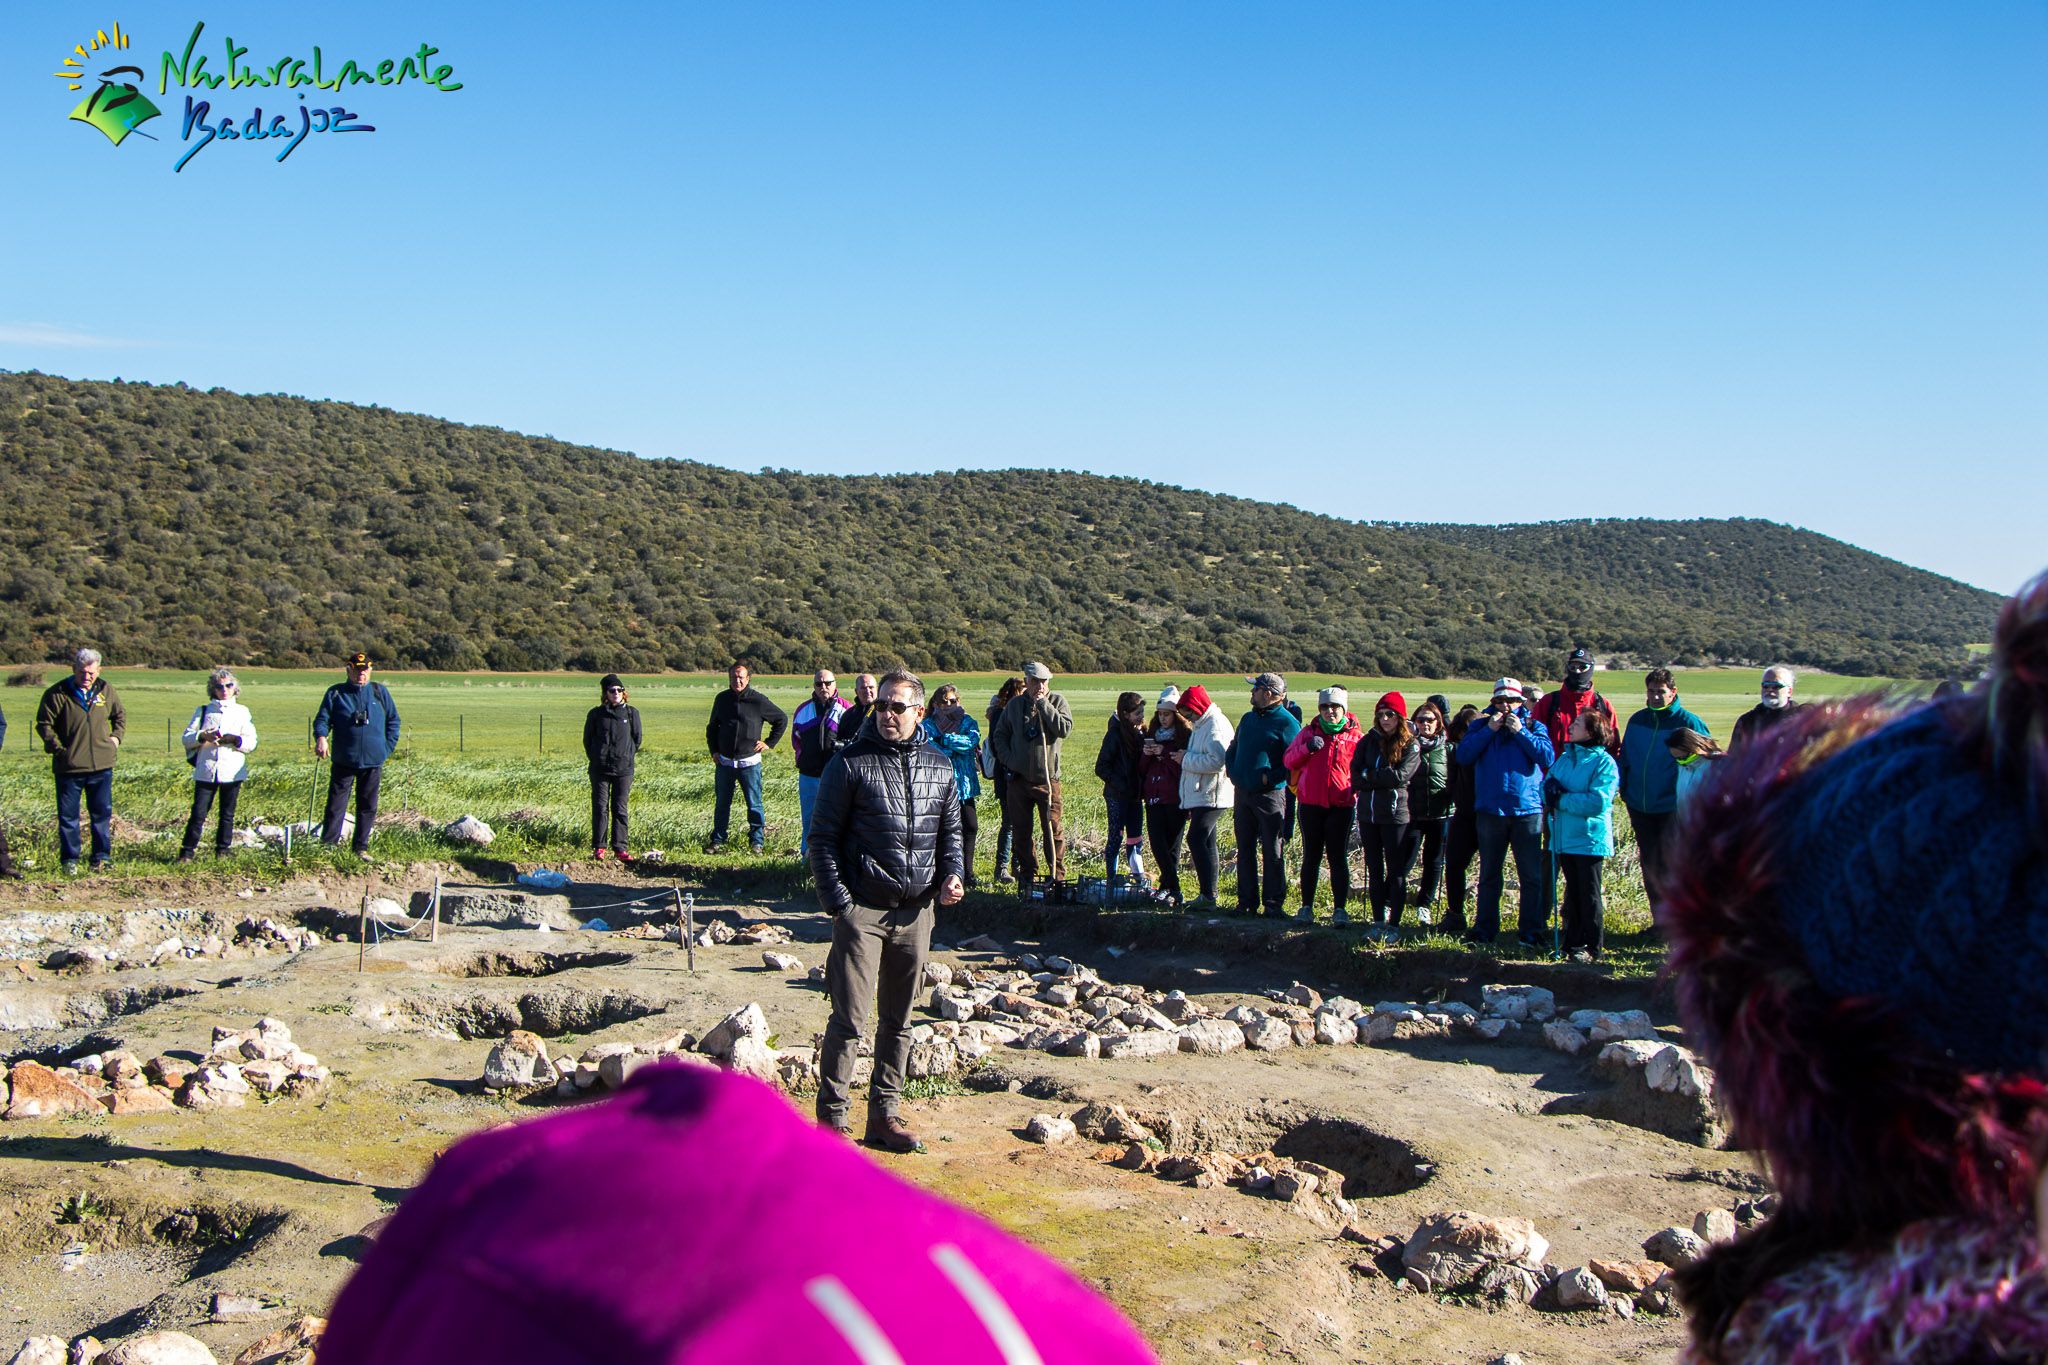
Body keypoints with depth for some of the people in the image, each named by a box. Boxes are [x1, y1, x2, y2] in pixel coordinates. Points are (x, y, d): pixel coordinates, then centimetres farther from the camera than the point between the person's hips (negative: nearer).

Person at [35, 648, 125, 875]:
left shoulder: (106, 690, 5)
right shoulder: (57, 693, -6)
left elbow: (120, 715, 22)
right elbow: (44, 724, -1)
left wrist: (116, 737, 8)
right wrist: (57, 746, -12)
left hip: (102, 765, 3)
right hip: (69, 766, -3)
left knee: (102, 813, 8)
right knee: (68, 816, 4)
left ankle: (102, 856, 19)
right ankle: (70, 860, 14)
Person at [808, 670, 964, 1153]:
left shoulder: (939, 767, 8)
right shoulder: (851, 763, -5)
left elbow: (950, 830, 20)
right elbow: (823, 836, -3)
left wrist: (953, 874, 1)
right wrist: (837, 901, -10)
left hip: (916, 912, 5)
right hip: (862, 910, -4)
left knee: (898, 1020, 12)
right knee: (849, 1019, -4)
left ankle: (884, 1113, 22)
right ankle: (831, 1116, 6)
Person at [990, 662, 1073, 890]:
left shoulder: (1057, 701, 1)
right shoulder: (1015, 704, 8)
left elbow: (1065, 728, -16)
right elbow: (999, 735, 15)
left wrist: (1043, 704, -15)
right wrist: (1008, 759, 1)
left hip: (1048, 779, -3)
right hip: (1019, 778, 3)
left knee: (1054, 830, -4)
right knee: (1021, 831, 9)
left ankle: (1058, 877, 7)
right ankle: (1027, 877, 21)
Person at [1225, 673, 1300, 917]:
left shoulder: (1286, 723, -9)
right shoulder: (1248, 719, 15)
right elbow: (1231, 749, 25)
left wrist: (1271, 777, -18)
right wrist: (1233, 772, 9)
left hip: (1270, 795, -7)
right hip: (1242, 794, 7)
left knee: (1272, 852, -1)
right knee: (1245, 850, 10)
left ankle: (1273, 903, 4)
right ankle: (1247, 901, 17)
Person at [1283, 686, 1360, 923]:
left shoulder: (1355, 737, 2)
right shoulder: (1308, 732, 8)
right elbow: (1290, 761, 4)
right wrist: (1307, 748, -14)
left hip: (1341, 806, -2)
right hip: (1310, 804, 2)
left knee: (1338, 858, 2)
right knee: (1311, 857, 9)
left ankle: (1341, 909, 8)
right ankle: (1307, 906, 16)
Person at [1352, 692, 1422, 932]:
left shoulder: (1411, 745, -2)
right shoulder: (1368, 741, 8)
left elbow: (1401, 775, -16)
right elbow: (1355, 776, 0)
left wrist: (1369, 776, -7)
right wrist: (1384, 780, -12)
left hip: (1395, 815, -4)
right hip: (1368, 813, 4)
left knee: (1396, 872, 1)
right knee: (1374, 871, 10)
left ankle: (1394, 923, 6)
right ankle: (1378, 920, 18)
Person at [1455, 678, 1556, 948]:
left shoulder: (1533, 726, 8)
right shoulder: (1481, 725, 10)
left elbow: (1547, 756, -8)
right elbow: (1463, 755, -4)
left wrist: (1520, 731, -11)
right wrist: (1490, 730, -10)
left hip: (1527, 810, -1)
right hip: (1490, 811, 1)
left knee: (1532, 876, -1)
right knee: (1489, 875, 9)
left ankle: (1531, 932, 6)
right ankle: (1484, 930, 17)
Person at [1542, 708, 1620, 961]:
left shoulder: (1604, 763, -12)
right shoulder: (1565, 757, 10)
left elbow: (1597, 802, -21)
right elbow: (1547, 787, 8)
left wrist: (1561, 799, -15)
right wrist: (1552, 790, -15)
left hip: (1589, 839, -6)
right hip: (1564, 837, 6)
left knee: (1589, 895, 3)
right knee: (1572, 892, 14)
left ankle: (1592, 946, 12)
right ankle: (1573, 943, 23)